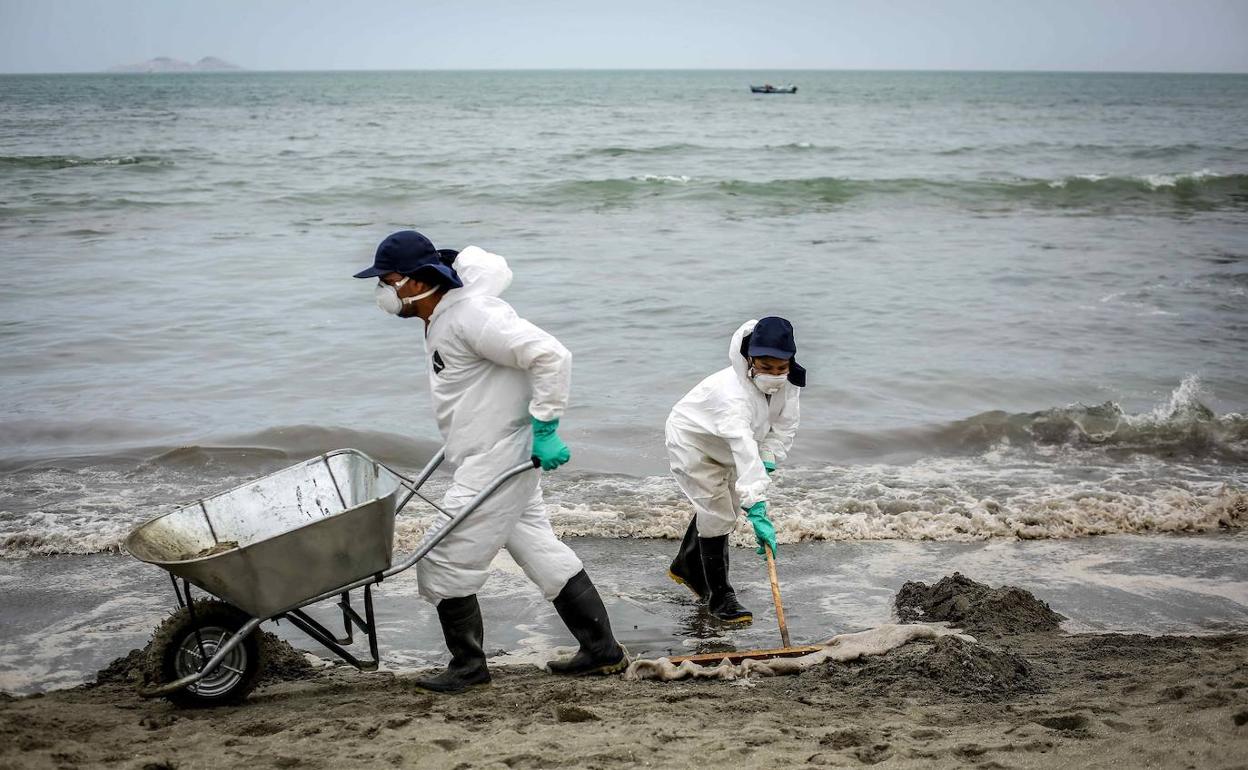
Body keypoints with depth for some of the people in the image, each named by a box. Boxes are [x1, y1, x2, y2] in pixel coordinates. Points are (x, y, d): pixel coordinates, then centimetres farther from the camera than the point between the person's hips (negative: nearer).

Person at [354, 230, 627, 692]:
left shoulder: (471, 315, -22)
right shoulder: (440, 319, 10)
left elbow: (550, 355, -25)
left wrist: (543, 429, -23)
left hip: (496, 461, -11)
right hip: (500, 460, 11)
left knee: (445, 563, -3)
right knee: (542, 552, 16)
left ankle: (468, 666, 11)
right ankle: (602, 652, 23)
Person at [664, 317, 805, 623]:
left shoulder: (788, 382, -22)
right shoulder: (732, 392, -45)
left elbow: (785, 426, -7)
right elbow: (745, 452, -53)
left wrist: (769, 460, -22)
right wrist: (758, 512, -59)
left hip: (723, 446, 8)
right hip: (691, 440, -8)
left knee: (722, 506, 22)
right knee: (718, 514, -13)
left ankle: (685, 567, 45)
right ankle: (719, 597, 1)